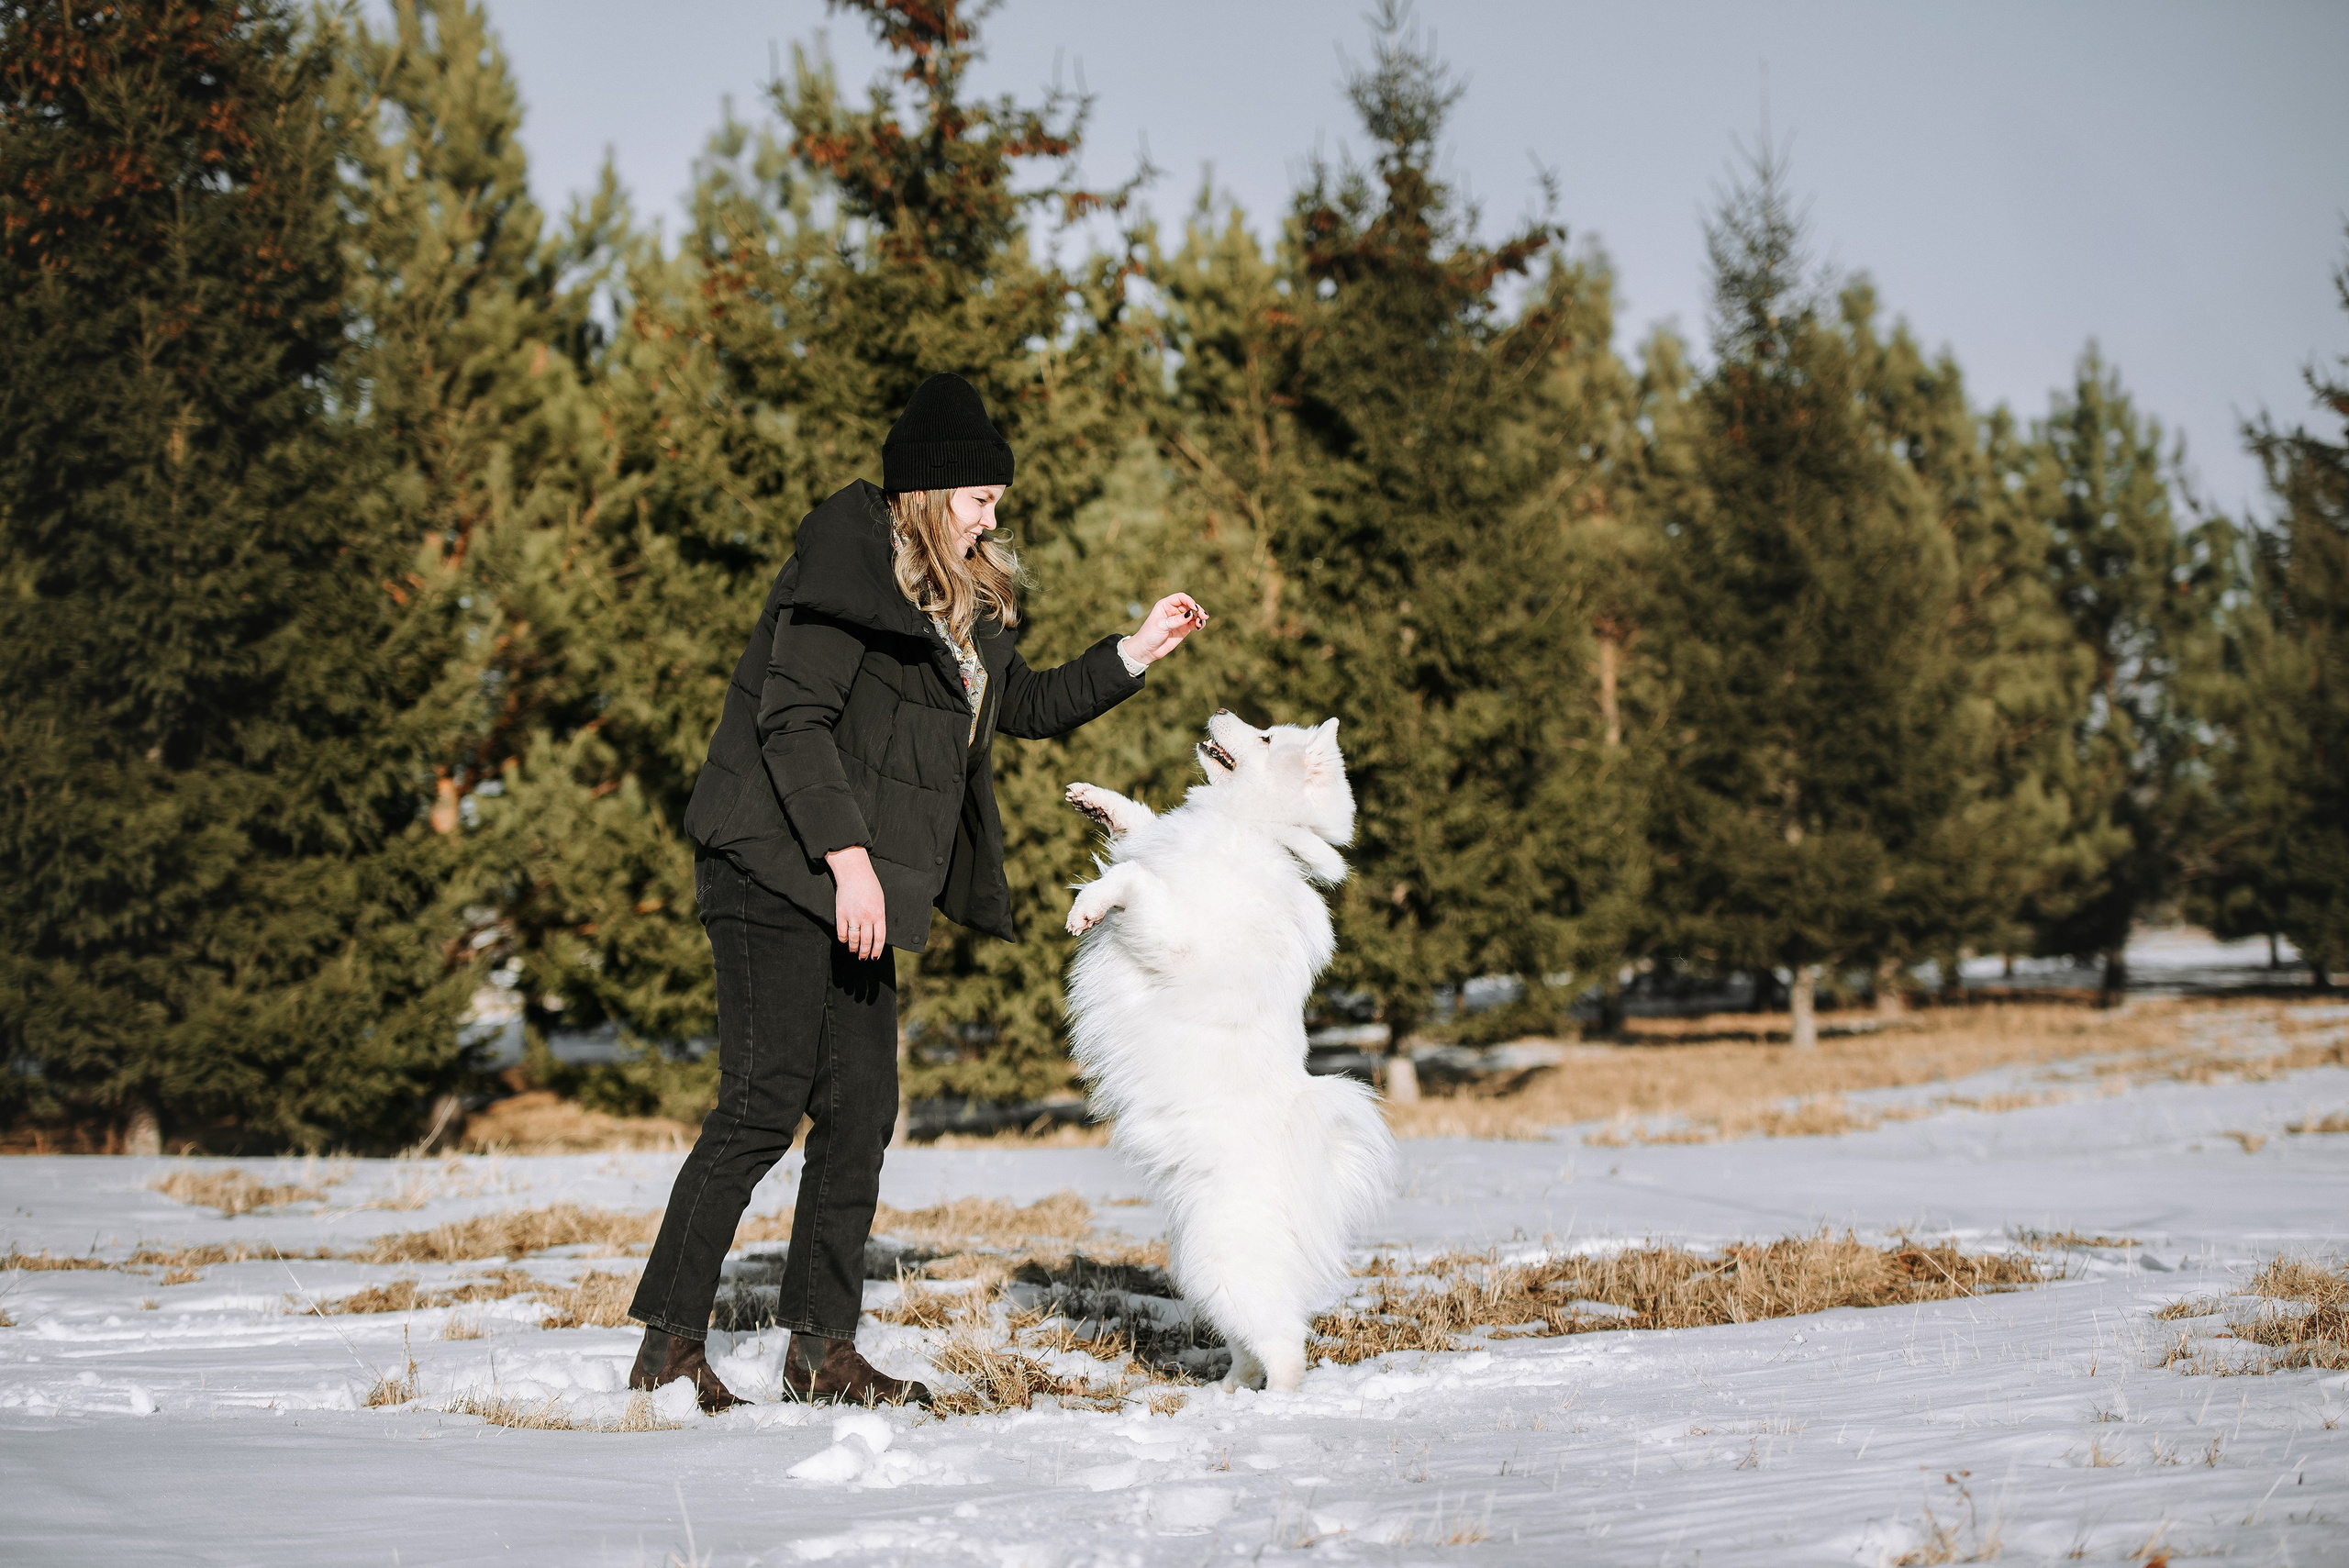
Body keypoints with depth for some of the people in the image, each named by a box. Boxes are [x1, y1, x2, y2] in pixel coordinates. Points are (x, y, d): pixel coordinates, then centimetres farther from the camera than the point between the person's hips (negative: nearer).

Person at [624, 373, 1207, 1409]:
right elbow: (793, 719, -18)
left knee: (861, 1109, 5)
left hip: (854, 892, 9)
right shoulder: (848, 566, -10)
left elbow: (1027, 706, 29)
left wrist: (1137, 652, 19)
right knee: (766, 1098, -12)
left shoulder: (959, 598, 19)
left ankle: (822, 1346, 11)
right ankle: (668, 1347, -8)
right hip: (778, 870, -9)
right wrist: (846, 854, -23)